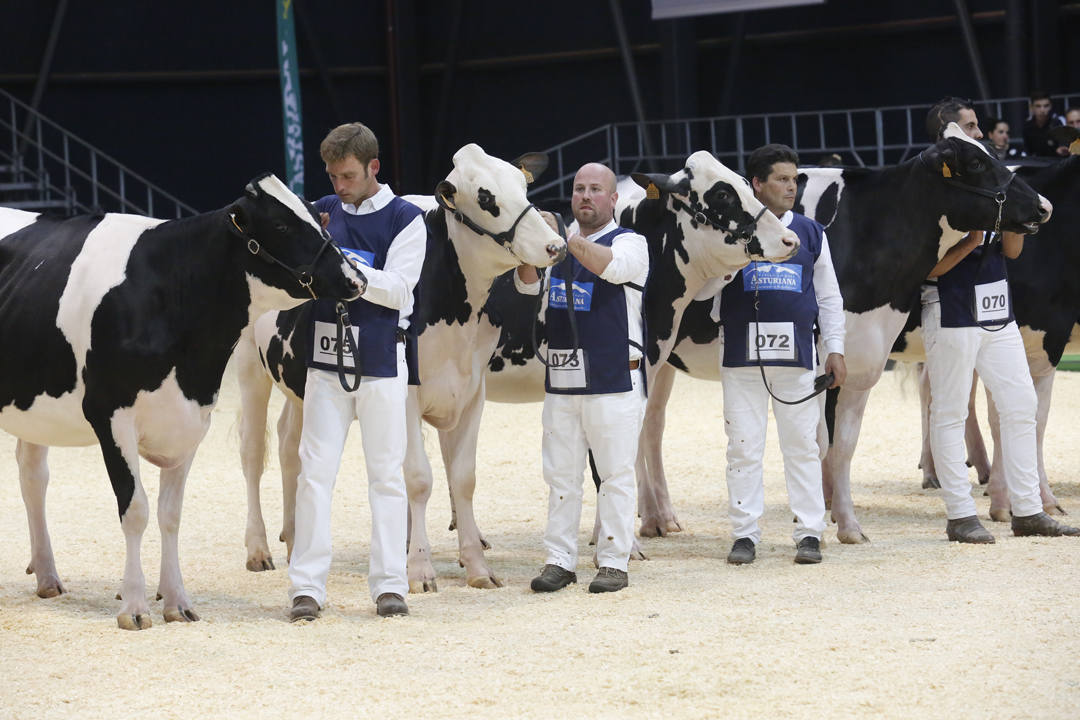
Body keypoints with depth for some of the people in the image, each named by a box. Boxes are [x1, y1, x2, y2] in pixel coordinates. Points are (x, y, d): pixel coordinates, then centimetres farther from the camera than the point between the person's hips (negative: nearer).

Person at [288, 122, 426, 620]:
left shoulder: (405, 220, -2)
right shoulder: (321, 213, 8)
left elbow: (397, 288, -12)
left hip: (381, 362, -2)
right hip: (326, 360, 2)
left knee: (386, 473, 4)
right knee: (315, 471, -2)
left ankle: (389, 584, 10)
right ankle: (307, 587, 0)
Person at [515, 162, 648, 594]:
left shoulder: (629, 243, 1)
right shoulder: (561, 244, 16)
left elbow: (611, 266, -21)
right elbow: (528, 285, 4)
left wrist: (565, 238, -29)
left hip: (614, 380, -5)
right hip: (561, 380, 5)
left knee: (616, 474, -2)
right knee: (561, 474, 6)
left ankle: (614, 562, 3)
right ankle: (559, 561, 11)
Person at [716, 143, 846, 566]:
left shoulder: (811, 234, 10)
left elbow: (829, 298, 13)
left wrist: (835, 350, 7)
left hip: (797, 357, 1)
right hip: (741, 357, -1)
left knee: (802, 446, 3)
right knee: (743, 448, 1)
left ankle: (809, 534, 8)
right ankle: (745, 535, 7)